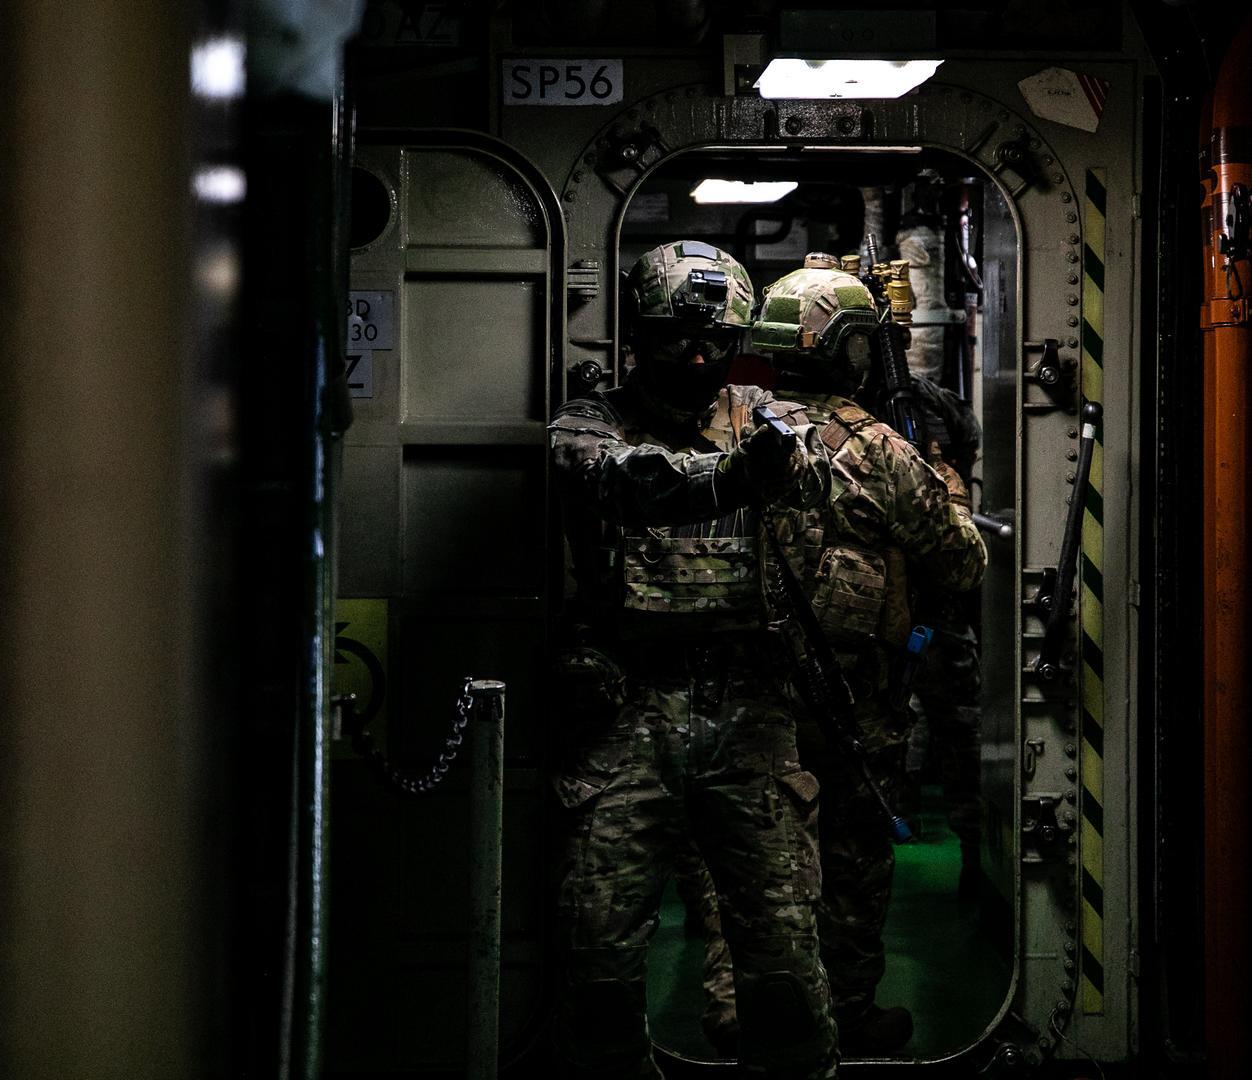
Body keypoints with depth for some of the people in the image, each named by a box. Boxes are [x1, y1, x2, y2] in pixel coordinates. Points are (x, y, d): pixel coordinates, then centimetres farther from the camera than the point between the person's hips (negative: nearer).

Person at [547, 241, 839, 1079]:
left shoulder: (762, 418, 11)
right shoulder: (590, 424, 5)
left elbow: (815, 469, -12)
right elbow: (622, 475, -19)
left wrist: (788, 460, -37)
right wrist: (726, 474, -38)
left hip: (746, 711, 1)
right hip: (627, 716, -1)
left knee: (786, 944, -1)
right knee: (600, 947, -1)